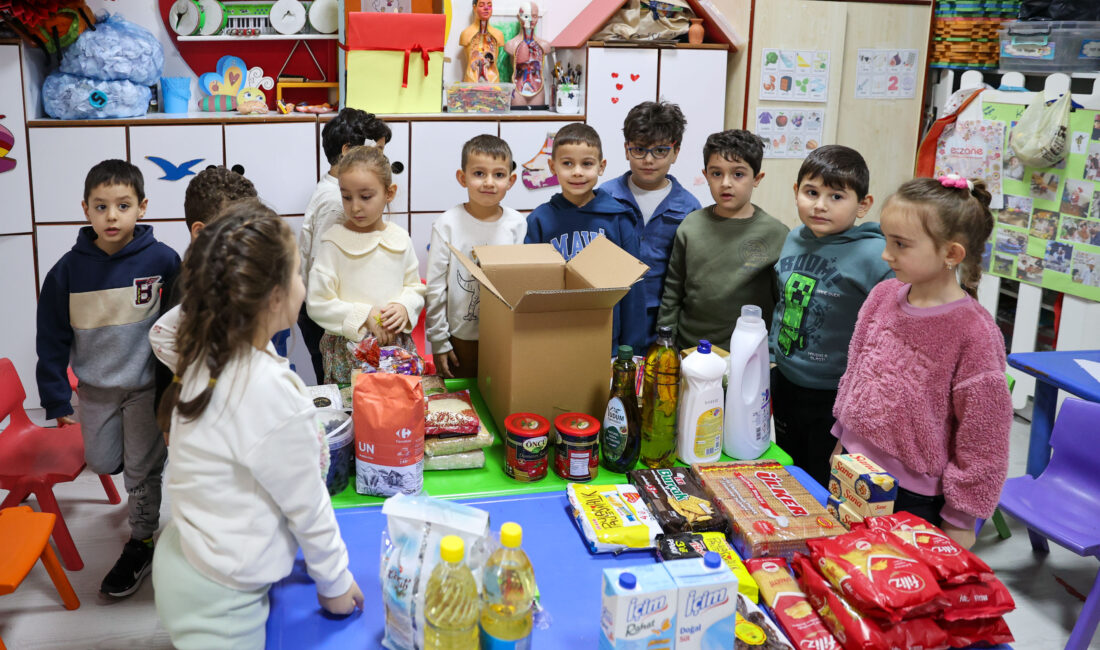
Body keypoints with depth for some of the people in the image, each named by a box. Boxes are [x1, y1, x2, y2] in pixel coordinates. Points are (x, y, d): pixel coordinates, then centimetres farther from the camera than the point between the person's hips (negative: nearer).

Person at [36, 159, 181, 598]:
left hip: (147, 385, -2)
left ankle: (140, 545, 28)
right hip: (95, 388, 3)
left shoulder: (161, 260, -16)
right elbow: (52, 339, -1)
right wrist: (56, 398, -1)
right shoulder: (69, 269, -10)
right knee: (102, 463, 14)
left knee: (142, 470, 8)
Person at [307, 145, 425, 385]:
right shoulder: (334, 242, -7)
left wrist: (404, 307, -9)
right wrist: (365, 316, -15)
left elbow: (415, 287, 12)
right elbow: (317, 304, -10)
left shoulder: (400, 239, 4)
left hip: (397, 345, 3)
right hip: (348, 349, -3)